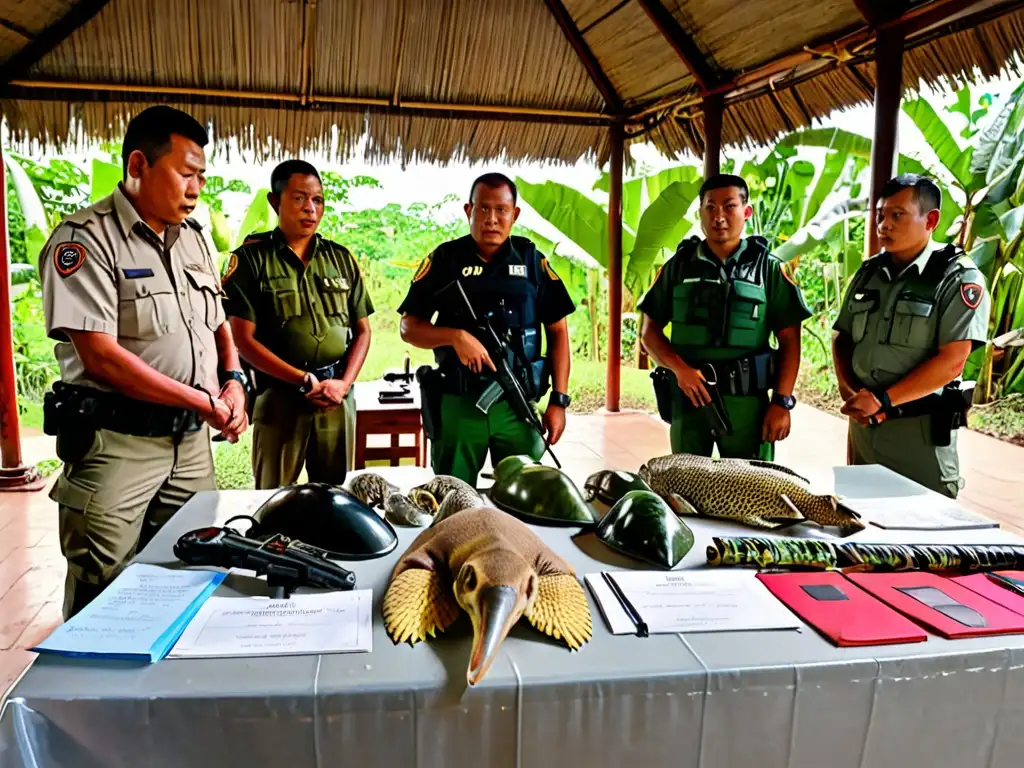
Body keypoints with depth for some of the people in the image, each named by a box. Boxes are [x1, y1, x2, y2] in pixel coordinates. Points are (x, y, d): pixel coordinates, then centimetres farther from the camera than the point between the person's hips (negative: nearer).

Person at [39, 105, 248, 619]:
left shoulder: (193, 238, 11)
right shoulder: (85, 239, -11)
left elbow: (218, 323, 20)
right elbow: (101, 357, -19)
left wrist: (233, 381, -1)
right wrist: (204, 403, -16)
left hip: (191, 442, 7)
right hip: (116, 444, -6)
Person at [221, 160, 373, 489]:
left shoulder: (341, 258, 10)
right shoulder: (251, 258, -1)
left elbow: (362, 331, 10)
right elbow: (243, 339, -6)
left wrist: (343, 383, -5)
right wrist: (304, 380, -13)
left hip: (339, 397, 3)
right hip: (280, 396, -3)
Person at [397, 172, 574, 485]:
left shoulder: (532, 260, 4)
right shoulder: (444, 259, 1)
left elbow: (557, 331, 6)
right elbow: (409, 327, 1)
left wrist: (559, 400, -1)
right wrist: (455, 336, -18)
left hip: (517, 403, 1)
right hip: (457, 402, 0)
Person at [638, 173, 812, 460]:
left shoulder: (768, 268, 3)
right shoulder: (679, 265, 6)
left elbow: (789, 340, 2)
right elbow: (649, 330, 6)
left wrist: (782, 401, -6)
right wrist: (679, 368, -10)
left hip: (747, 402, -1)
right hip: (688, 397, 1)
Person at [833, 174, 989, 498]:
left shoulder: (958, 278, -9)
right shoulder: (869, 272, 8)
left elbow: (951, 362, -17)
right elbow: (842, 338, 10)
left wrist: (883, 400, -19)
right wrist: (850, 392, -7)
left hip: (921, 429, -5)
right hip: (863, 422, 6)